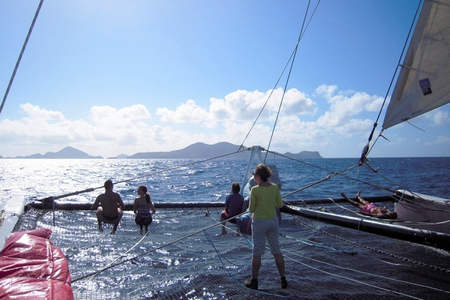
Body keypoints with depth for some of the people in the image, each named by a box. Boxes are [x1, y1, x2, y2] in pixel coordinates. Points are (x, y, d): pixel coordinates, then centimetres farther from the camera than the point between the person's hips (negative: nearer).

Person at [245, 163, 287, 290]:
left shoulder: (255, 190, -17)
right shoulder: (275, 187, -5)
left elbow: (251, 209, -11)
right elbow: (279, 205, 5)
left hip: (259, 222, -4)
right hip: (273, 221, 4)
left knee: (257, 252, 7)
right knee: (276, 251, 16)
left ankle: (254, 281, 19)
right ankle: (283, 280, 22)